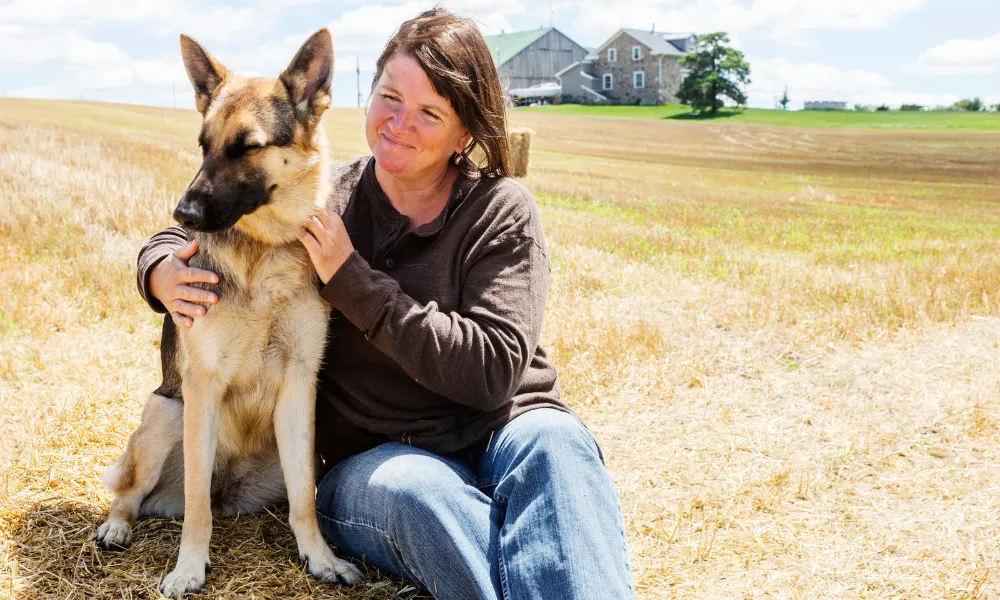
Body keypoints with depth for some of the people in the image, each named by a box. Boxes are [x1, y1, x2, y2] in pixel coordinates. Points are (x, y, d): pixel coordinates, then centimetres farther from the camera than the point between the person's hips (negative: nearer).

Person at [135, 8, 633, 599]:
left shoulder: (500, 211, -5)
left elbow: (493, 370, -16)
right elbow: (183, 235, 14)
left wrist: (353, 279, -18)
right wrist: (163, 273, -12)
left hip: (507, 432, -1)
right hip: (376, 459, 1)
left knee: (552, 442, -36)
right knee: (404, 487, -35)